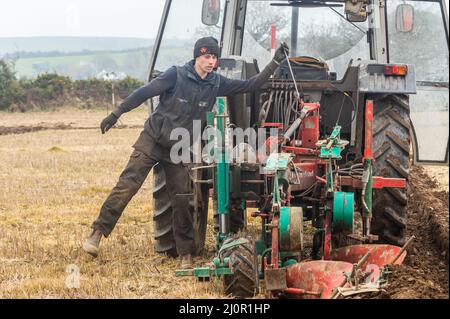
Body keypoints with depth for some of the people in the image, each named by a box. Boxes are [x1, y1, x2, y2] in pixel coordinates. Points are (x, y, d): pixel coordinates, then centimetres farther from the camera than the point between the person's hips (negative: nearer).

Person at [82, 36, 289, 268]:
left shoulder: (216, 83, 0)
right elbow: (144, 93, -13)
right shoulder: (176, 75, -13)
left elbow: (250, 85, 2)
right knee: (127, 185, -13)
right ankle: (97, 232, -8)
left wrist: (276, 62, -6)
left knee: (181, 201, 2)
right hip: (152, 142, -4)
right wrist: (116, 114, -16)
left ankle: (186, 254, 12)